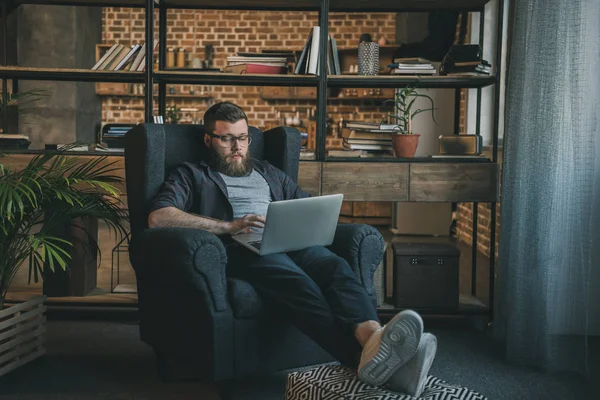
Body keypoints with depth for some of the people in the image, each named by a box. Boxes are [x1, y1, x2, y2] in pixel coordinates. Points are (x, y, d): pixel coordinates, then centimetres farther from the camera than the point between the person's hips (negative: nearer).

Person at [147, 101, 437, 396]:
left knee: (335, 266, -31)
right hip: (238, 249, -4)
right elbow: (157, 217, 0)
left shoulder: (268, 173, 35)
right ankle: (364, 355, -61)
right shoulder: (191, 175, 19)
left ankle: (372, 337, -61)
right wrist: (229, 226, -10)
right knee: (295, 282, -38)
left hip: (289, 243, 5)